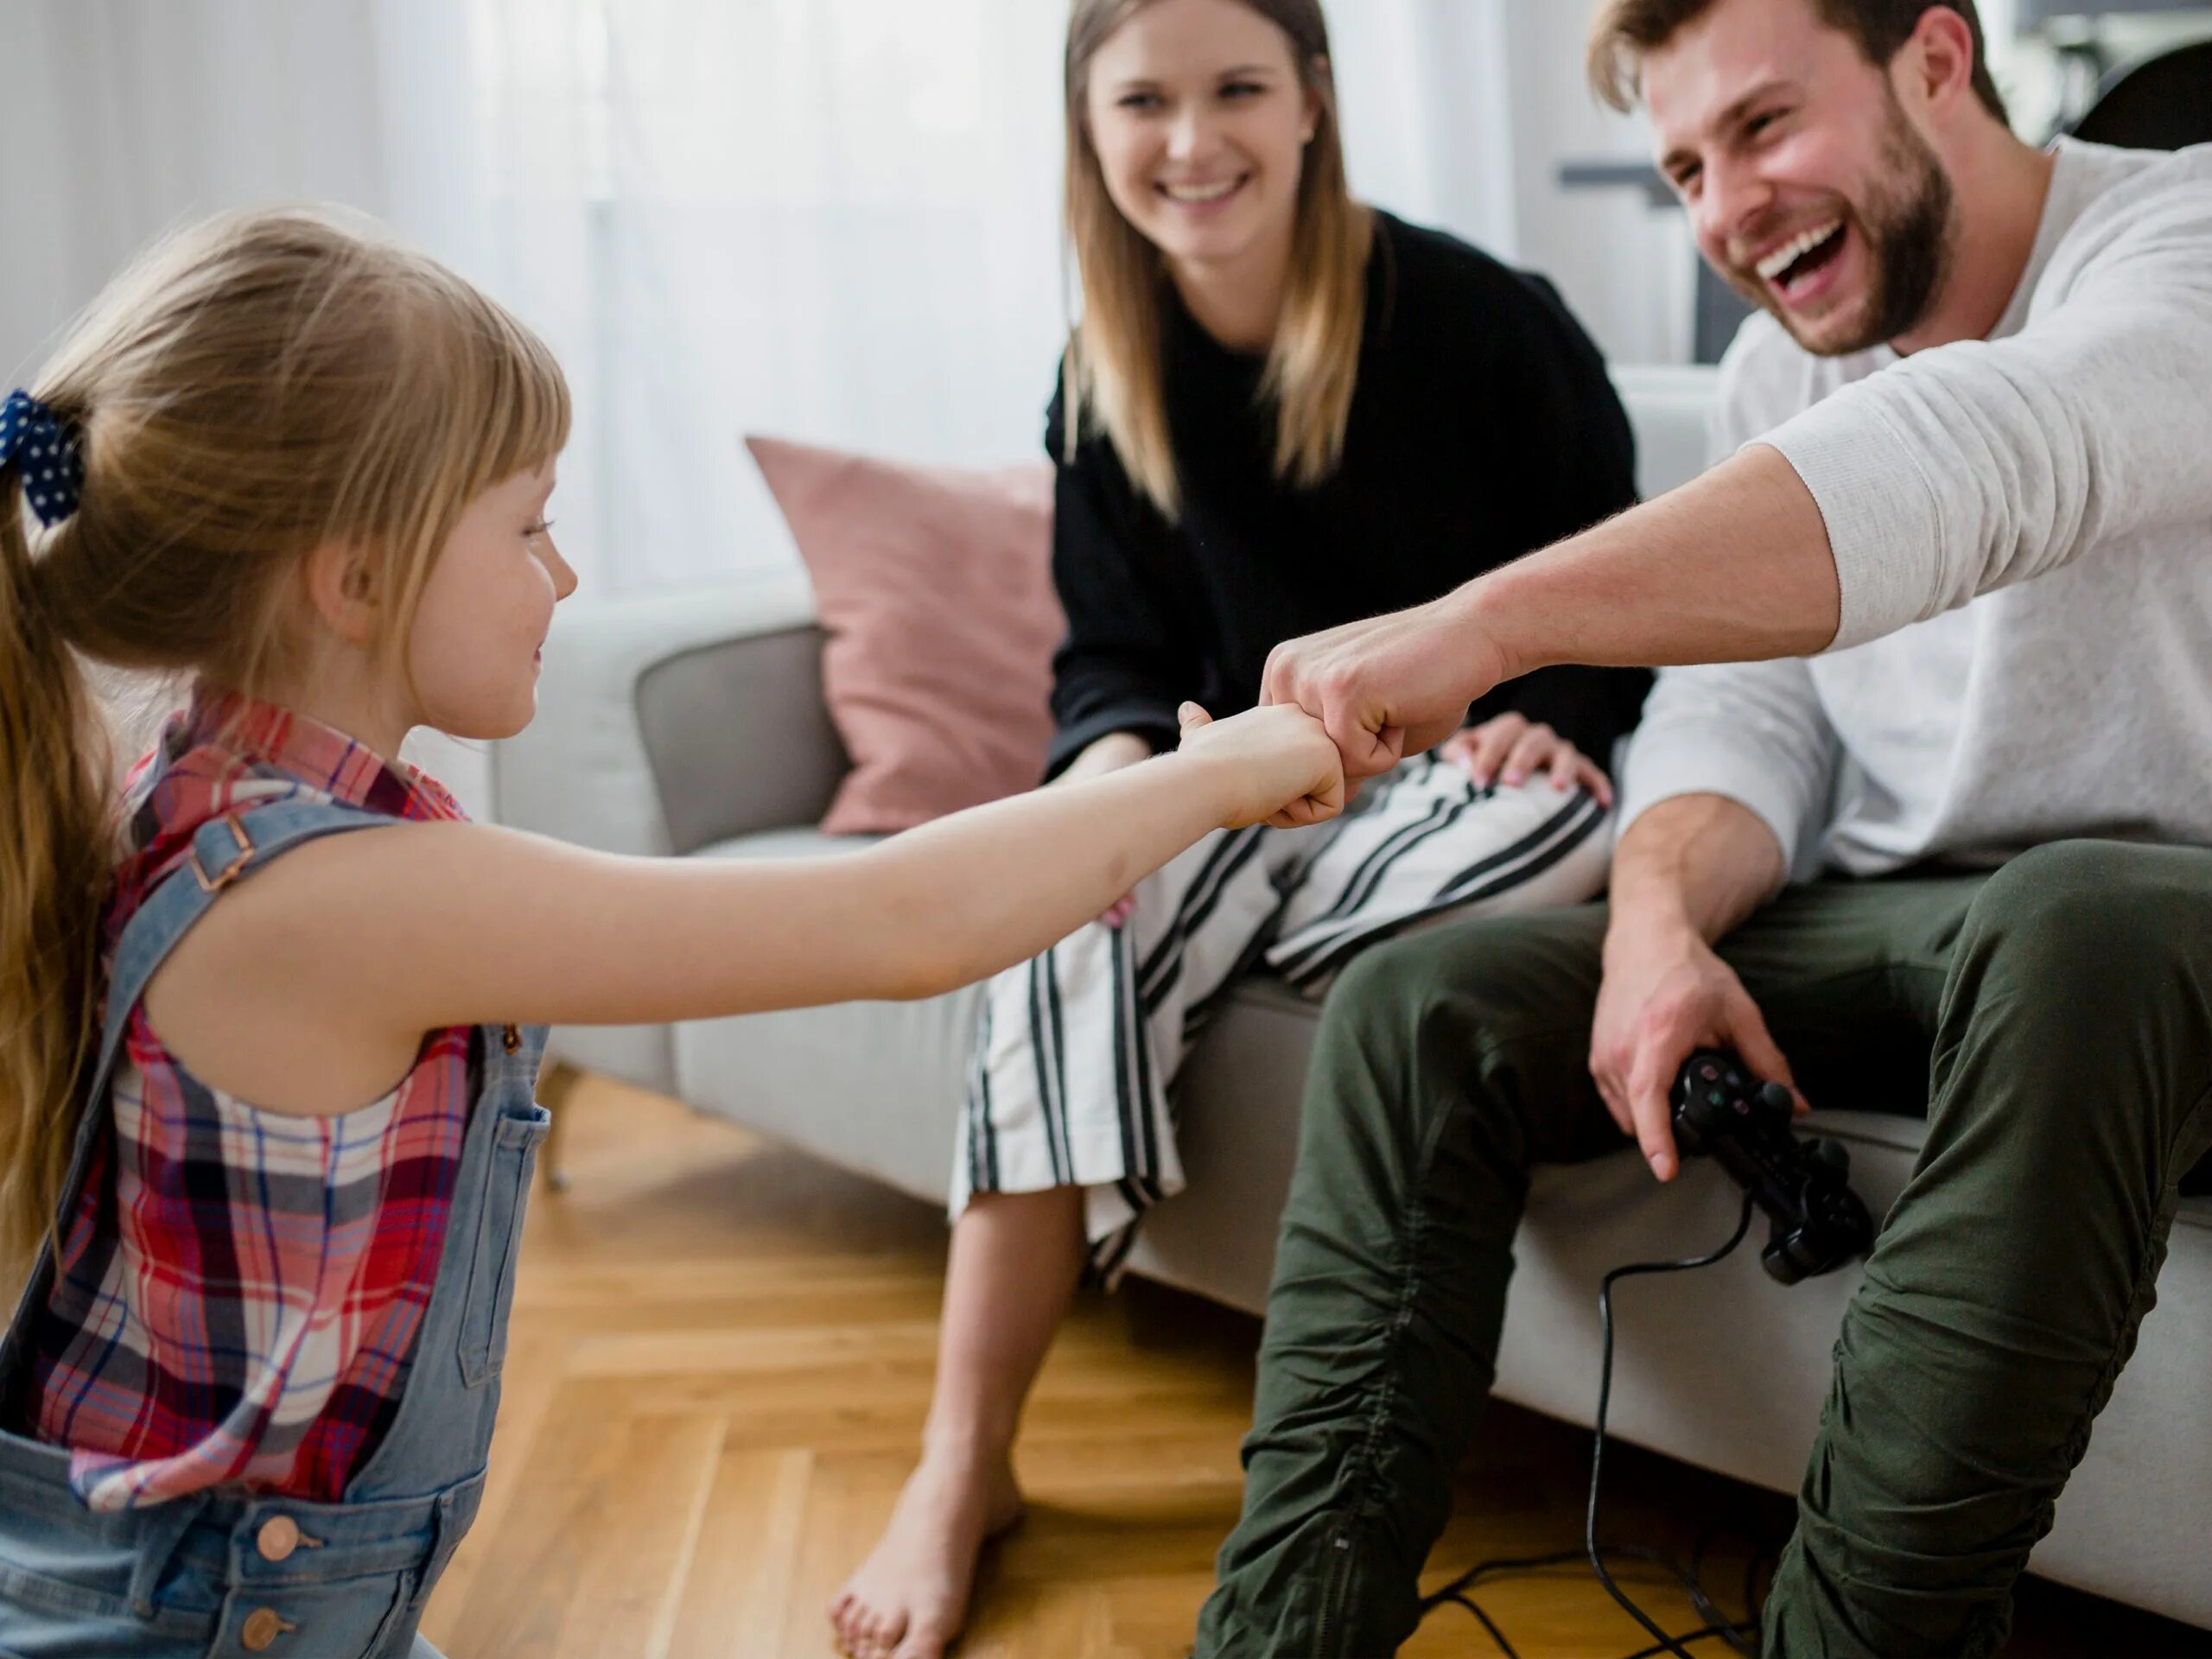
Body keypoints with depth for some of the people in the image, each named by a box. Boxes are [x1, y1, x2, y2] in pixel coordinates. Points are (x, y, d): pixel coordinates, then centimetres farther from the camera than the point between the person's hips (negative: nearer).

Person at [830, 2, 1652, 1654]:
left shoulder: (1483, 323, -9)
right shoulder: (1107, 386, 4)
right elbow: (1112, 652, 8)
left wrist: (1552, 721, -20)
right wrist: (1115, 757, -15)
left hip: (1482, 773, -2)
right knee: (1076, 932, -28)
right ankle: (962, 1469, -24)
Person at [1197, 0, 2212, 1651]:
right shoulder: (1778, 368, 9)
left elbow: (1970, 463, -37)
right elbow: (1740, 718, 5)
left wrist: (1479, 626, -45)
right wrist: (1662, 924, -19)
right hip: (1884, 918, 6)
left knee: (2072, 929, -40)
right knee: (1416, 1011, -11)